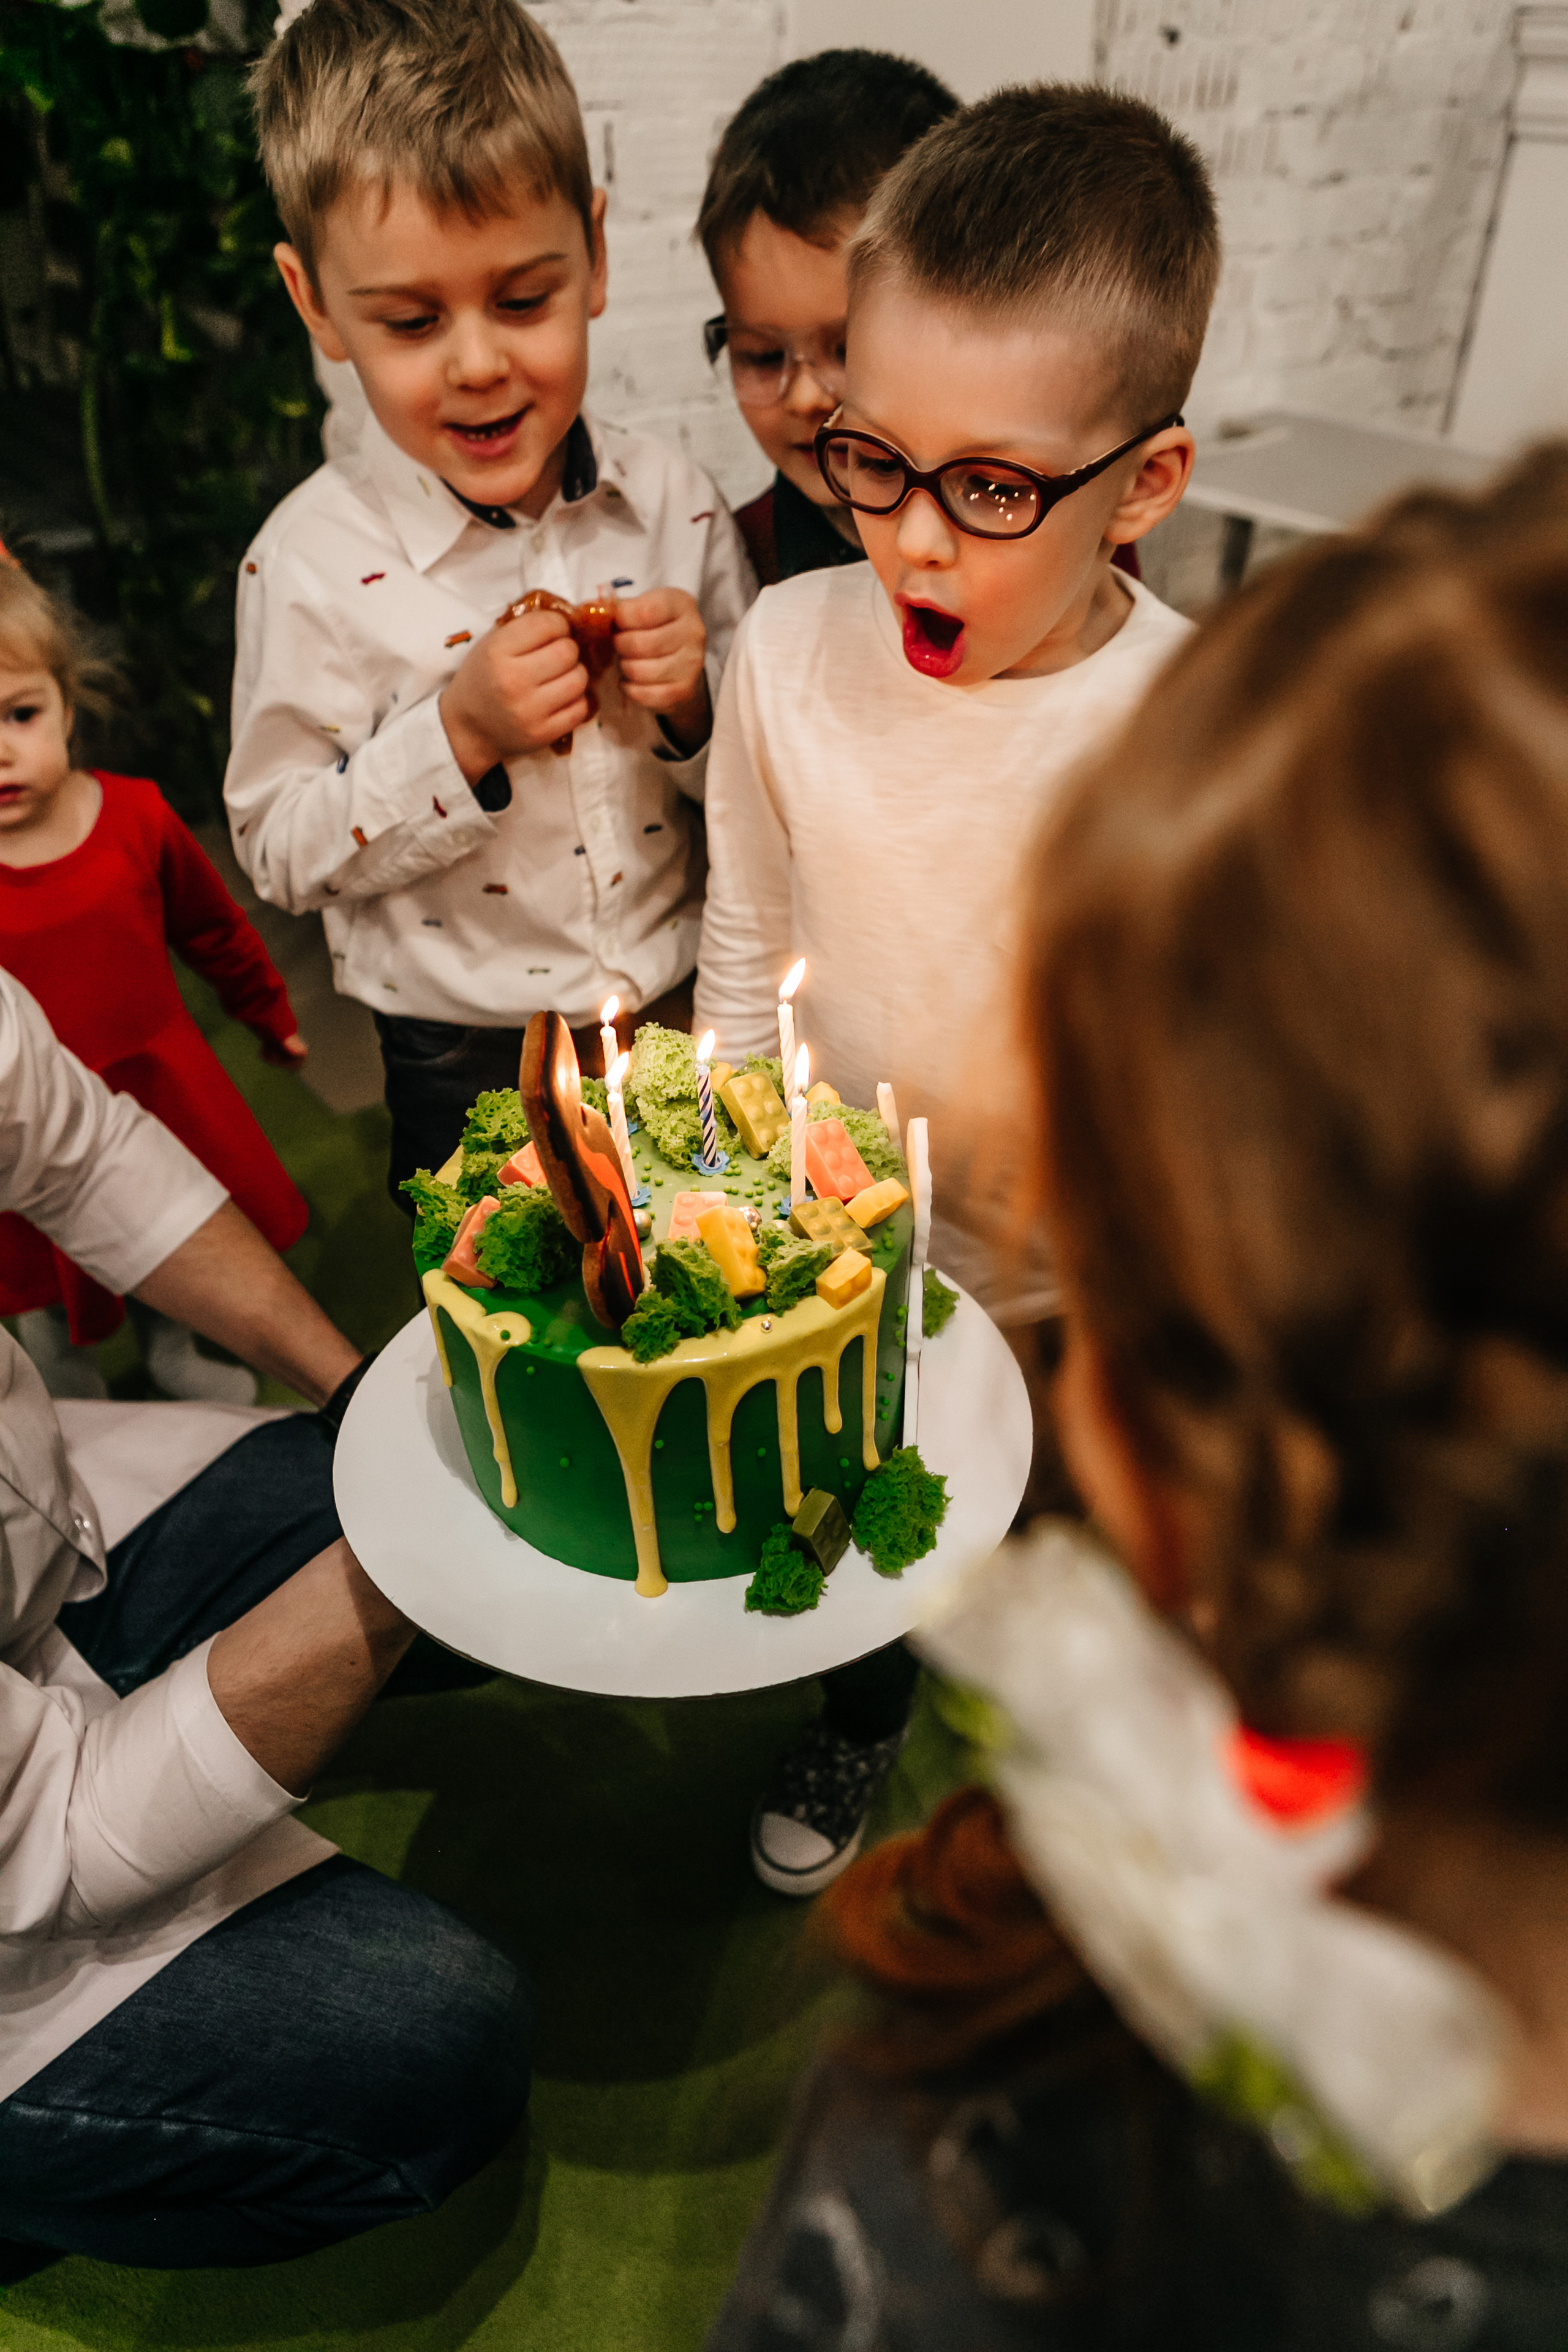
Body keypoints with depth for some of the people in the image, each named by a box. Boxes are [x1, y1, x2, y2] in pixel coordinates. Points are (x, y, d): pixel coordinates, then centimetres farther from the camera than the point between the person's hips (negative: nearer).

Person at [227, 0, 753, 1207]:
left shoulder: (675, 503, -5)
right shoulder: (315, 561, -14)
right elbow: (280, 850, -11)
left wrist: (696, 707, -17)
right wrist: (458, 737, -23)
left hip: (686, 1021, 3)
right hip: (463, 1068, -2)